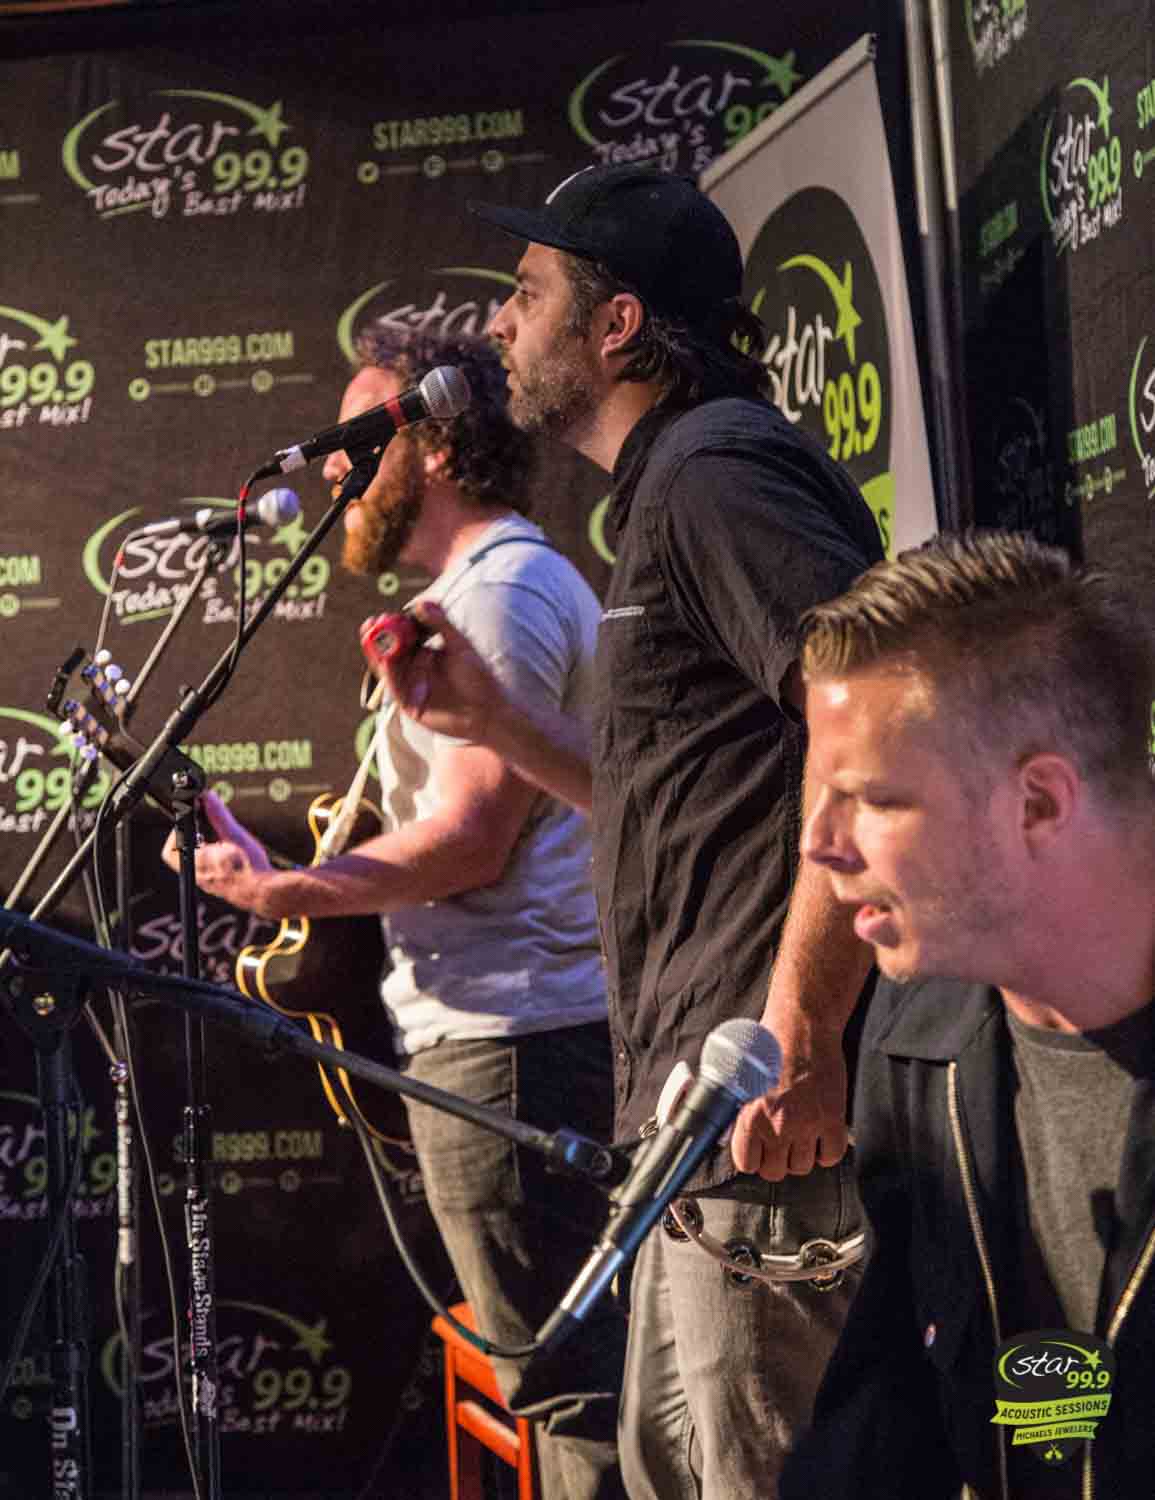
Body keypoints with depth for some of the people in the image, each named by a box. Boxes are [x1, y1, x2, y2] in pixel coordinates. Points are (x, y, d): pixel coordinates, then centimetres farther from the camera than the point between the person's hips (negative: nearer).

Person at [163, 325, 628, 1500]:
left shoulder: (499, 592, -12)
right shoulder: (502, 586, 21)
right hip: (542, 1021, 11)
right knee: (579, 1371, 14)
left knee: (561, 1380, -8)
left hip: (503, 1039, -11)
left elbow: (471, 837, -20)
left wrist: (282, 892, -19)